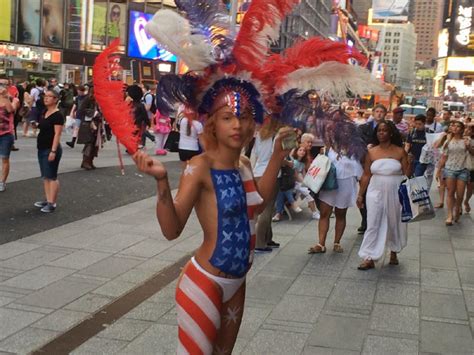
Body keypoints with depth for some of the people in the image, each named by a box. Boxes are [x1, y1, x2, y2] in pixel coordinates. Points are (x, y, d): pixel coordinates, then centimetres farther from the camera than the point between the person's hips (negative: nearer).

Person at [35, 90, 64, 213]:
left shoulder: (57, 115, -14)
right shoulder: (44, 113, 12)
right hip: (42, 148, 9)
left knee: (52, 176, -5)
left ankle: (52, 203, -2)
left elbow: (57, 134, -19)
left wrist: (53, 151, -23)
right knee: (45, 176, 13)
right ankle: (47, 200, 21)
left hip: (51, 149, -9)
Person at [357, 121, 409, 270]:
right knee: (373, 225, -2)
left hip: (395, 193, 0)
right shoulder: (372, 152, 1)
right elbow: (366, 175, 4)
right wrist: (360, 194, 4)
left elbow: (406, 174, 0)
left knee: (394, 223, 12)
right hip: (376, 192, 1)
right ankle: (369, 258, -1)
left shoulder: (400, 152, -3)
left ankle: (393, 252, 33)